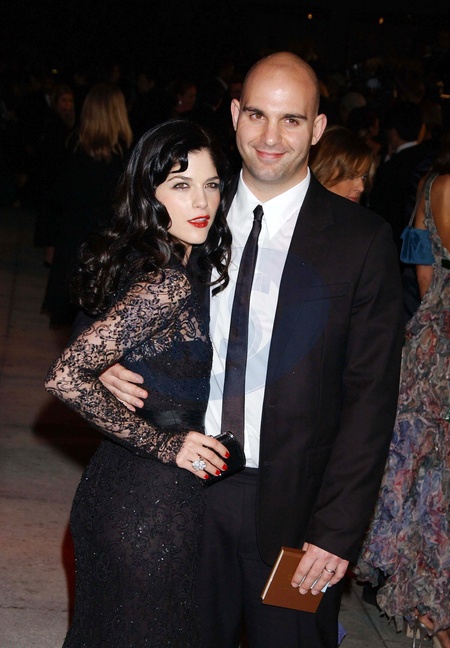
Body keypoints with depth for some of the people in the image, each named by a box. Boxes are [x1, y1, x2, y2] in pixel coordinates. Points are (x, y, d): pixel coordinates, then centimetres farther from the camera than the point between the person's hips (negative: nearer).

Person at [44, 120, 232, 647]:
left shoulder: (137, 263, 2)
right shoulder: (168, 286, -24)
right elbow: (66, 378, -30)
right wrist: (164, 443, -22)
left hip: (117, 485, 9)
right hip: (152, 501, -9)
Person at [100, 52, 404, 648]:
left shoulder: (361, 240, -7)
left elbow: (371, 397, -8)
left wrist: (337, 529, -12)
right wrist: (114, 364, -8)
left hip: (294, 507, -3)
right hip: (191, 491, 3)